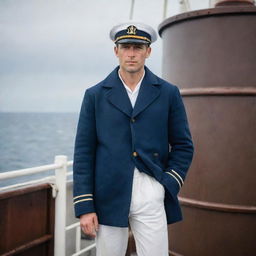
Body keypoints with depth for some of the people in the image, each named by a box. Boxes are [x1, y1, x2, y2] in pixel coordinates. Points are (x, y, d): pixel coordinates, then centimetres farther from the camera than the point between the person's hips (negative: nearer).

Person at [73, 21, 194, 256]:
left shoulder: (168, 93, 5)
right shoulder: (95, 95, 4)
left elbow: (183, 146, 9)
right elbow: (84, 152, 1)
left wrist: (168, 186, -4)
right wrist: (84, 206, -4)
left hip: (152, 198, 0)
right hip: (109, 197, 0)